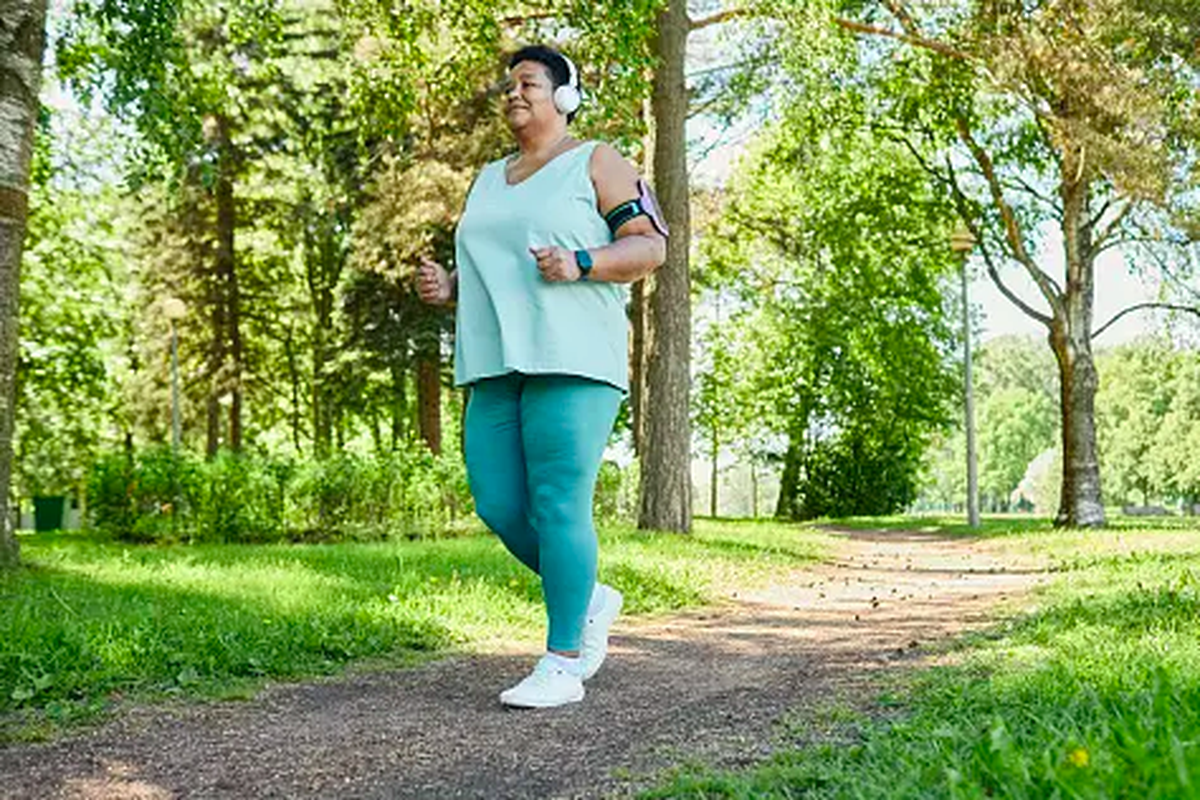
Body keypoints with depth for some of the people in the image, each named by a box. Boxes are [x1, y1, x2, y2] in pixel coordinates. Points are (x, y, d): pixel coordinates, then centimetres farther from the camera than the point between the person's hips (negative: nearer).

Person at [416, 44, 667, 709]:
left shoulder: (596, 163, 5)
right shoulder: (489, 181, 24)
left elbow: (651, 245, -2)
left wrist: (580, 263, -18)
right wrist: (444, 286, 5)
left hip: (571, 358, -7)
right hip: (497, 363, 7)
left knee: (558, 507, -10)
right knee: (497, 505, 1)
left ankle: (562, 665, 0)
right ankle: (589, 600, 23)